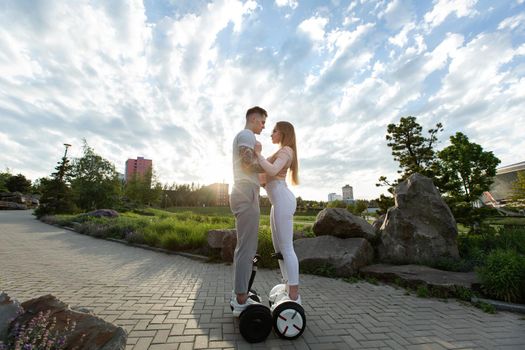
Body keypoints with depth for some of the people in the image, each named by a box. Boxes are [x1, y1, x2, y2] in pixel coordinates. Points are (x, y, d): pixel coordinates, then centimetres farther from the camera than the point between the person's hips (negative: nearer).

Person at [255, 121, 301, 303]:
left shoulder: (286, 150, -5)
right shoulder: (282, 154, 26)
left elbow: (272, 171, -23)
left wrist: (258, 153, -13)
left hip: (283, 202, -11)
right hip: (278, 203, 11)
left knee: (286, 248, -8)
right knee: (278, 247, 11)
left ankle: (294, 298, 2)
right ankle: (288, 290, 20)